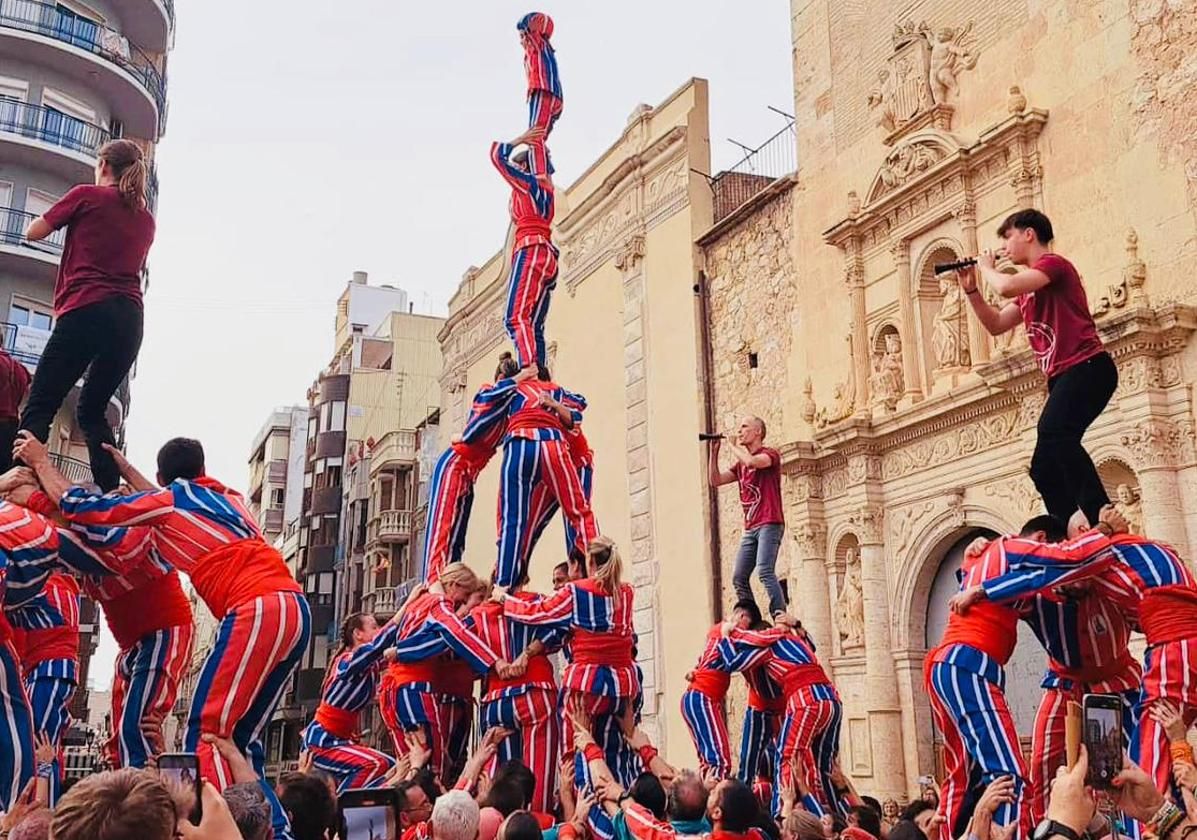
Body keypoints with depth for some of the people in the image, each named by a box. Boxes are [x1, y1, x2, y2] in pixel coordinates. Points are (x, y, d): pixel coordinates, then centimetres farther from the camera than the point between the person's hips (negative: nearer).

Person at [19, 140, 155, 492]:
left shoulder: (86, 195, 5)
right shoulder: (146, 219, 20)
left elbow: (33, 232, 11)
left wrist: (68, 216, 30)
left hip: (87, 311, -5)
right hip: (130, 320, 5)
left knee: (39, 407, -6)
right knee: (92, 410, 14)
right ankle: (112, 494, 1)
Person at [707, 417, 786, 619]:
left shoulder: (770, 454, -1)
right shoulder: (740, 464, 20)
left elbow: (752, 462, -22)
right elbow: (715, 480, 14)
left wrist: (732, 447, -5)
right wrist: (714, 452, 7)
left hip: (769, 524, -8)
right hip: (750, 528, 8)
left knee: (765, 571, -22)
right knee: (739, 578, 1)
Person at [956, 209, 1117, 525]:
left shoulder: (1053, 263, -4)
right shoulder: (1027, 289, 23)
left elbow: (1006, 287, -20)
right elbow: (996, 325, 26)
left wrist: (986, 268, 1)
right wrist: (970, 288, 17)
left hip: (1087, 367, -10)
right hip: (1063, 378, 10)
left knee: (1053, 431, -35)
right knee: (1045, 470, 7)